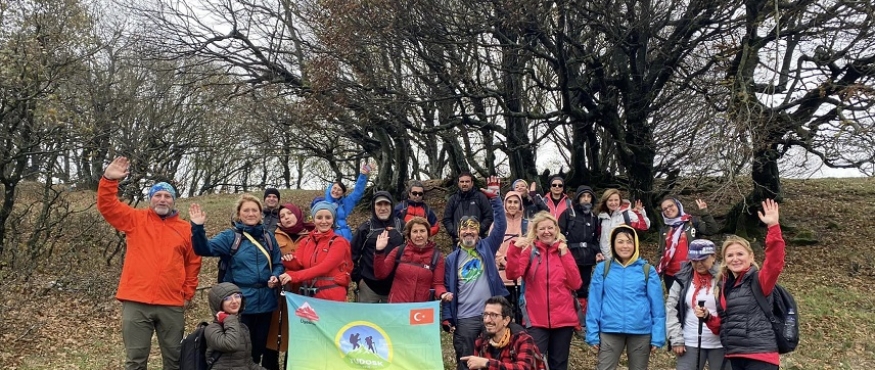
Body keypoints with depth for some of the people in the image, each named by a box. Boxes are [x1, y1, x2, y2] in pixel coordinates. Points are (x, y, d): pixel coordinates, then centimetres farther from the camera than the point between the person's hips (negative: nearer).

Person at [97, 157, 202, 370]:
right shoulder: (135, 220, 6)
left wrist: (188, 293, 9)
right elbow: (107, 206, -4)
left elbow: (193, 264, 12)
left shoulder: (185, 229, 8)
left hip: (172, 304, 1)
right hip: (136, 302, -1)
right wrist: (109, 180, -19)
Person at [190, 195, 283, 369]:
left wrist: (275, 276, -8)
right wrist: (198, 227, -32)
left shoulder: (269, 237, 9)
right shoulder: (230, 236, -3)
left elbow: (278, 264, 14)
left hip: (265, 302, 4)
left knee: (259, 346, 15)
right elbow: (205, 249, -17)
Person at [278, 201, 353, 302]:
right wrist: (290, 261, -24)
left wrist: (294, 276, -24)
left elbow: (324, 267, -18)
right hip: (308, 295, 4)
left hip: (332, 296, -4)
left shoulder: (339, 242, -6)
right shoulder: (305, 241, 10)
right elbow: (298, 265, -1)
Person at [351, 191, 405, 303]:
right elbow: (353, 253, 1)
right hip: (368, 284, -1)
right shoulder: (366, 227, 0)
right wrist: (357, 278, -2)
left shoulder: (401, 226, 4)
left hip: (395, 284, 1)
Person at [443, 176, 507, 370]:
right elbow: (449, 289, 6)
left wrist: (494, 198, -11)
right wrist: (446, 318, -1)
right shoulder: (452, 259, 8)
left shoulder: (487, 248, 7)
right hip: (464, 319, 0)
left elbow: (500, 226, -4)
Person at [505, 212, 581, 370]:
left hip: (563, 319, 3)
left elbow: (576, 284, -1)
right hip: (537, 320, -2)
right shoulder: (529, 251, 1)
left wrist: (565, 255, -7)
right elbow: (512, 274, -15)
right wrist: (514, 249, -28)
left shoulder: (564, 251, 8)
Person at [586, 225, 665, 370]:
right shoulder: (602, 268, 0)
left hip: (641, 332, 1)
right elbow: (594, 302, 0)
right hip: (610, 331, 0)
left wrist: (657, 337, -3)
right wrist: (592, 334, -4)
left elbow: (657, 305, 1)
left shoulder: (648, 270, 1)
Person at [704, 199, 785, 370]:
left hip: (759, 356, -7)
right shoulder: (724, 285, 14)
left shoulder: (759, 280, -5)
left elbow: (775, 264, -26)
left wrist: (773, 227, -33)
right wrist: (707, 317, 0)